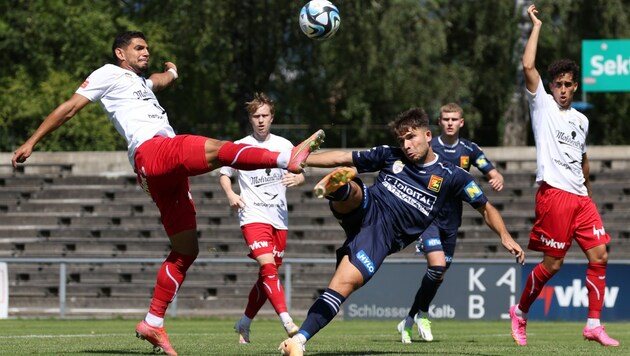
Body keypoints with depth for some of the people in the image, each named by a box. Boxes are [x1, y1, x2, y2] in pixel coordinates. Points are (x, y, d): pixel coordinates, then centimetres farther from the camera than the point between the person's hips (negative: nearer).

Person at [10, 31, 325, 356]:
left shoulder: (141, 83, 37)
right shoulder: (109, 74, 13)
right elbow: (69, 108, 9)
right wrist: (31, 142, 6)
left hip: (169, 169, 9)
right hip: (151, 151, -9)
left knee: (186, 250, 4)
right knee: (219, 149, -32)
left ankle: (153, 324, 7)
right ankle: (287, 159, -48)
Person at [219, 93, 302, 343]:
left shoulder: (283, 145, 7)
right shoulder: (240, 147, 1)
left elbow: (300, 175, 12)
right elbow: (224, 175, 12)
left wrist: (296, 179, -12)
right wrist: (230, 194, -8)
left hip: (279, 218, 4)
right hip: (253, 216, -4)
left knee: (267, 275, 9)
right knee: (268, 266, -23)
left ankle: (244, 323, 26)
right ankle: (287, 321, -30)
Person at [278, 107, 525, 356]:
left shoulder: (451, 176, 10)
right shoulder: (390, 156, 15)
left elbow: (486, 208, 15)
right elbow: (342, 158, 17)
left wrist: (505, 237, -2)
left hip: (381, 236, -2)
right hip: (364, 210, 3)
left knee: (344, 285, -21)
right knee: (351, 189, -33)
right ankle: (335, 187, -69)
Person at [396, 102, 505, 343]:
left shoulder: (469, 150, 2)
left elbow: (493, 174, -1)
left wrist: (497, 179, -25)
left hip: (451, 221, 4)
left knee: (439, 275, 8)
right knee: (437, 266, -22)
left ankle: (409, 322, 23)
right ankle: (422, 314, 0)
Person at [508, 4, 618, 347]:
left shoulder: (581, 120, 18)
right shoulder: (542, 105, 3)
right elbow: (528, 66, -8)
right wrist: (536, 26, -2)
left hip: (580, 198, 6)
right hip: (553, 194, -6)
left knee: (600, 256, -4)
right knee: (552, 264, -6)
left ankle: (594, 325, 2)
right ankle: (520, 312, 15)